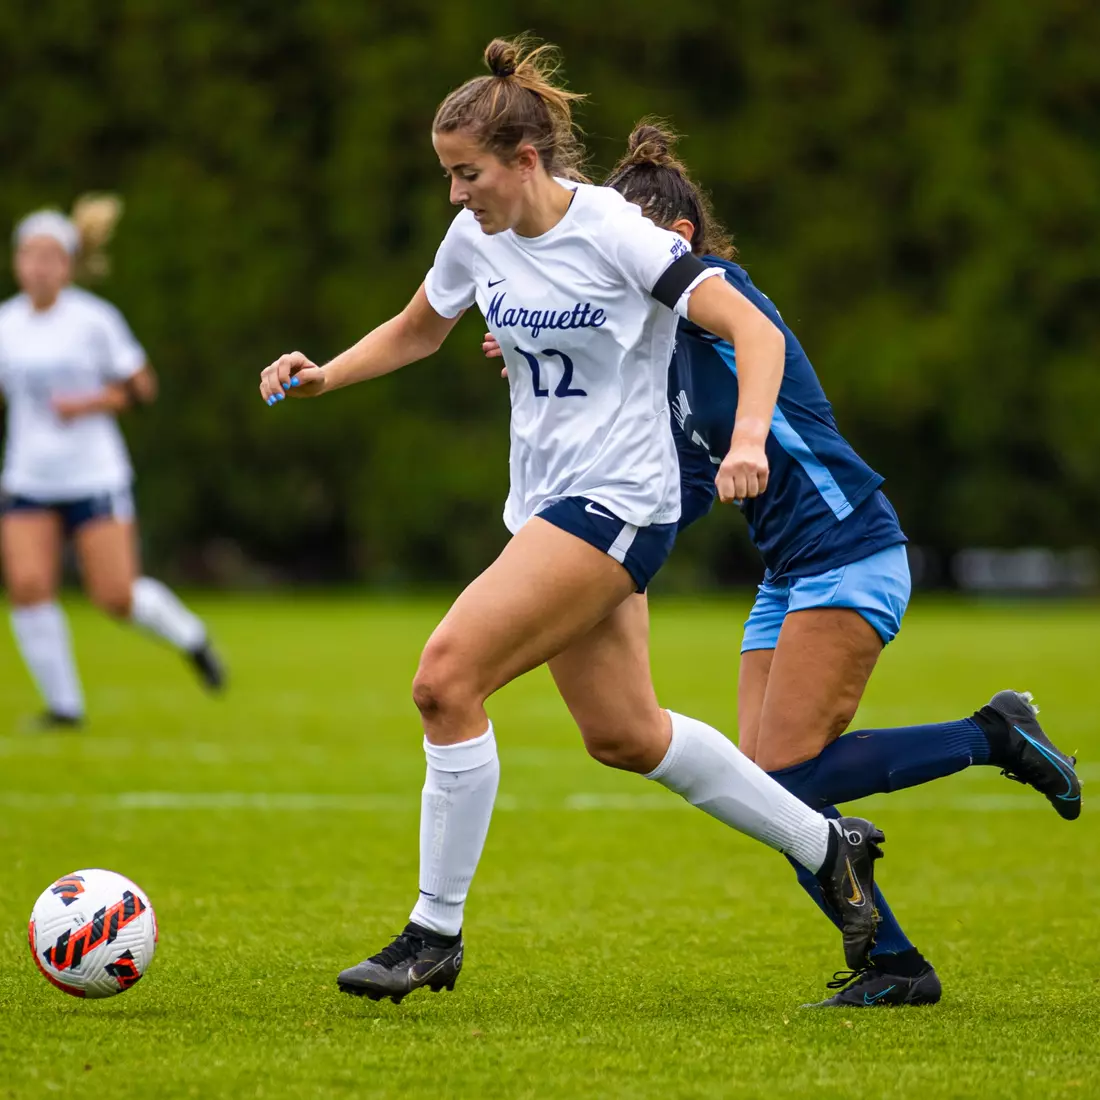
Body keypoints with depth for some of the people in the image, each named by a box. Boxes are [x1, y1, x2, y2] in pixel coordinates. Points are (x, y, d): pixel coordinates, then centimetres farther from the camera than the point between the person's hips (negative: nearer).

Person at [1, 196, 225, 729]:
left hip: (95, 476, -3)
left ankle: (187, 634, 26)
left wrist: (91, 403, -18)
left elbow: (141, 386, -2)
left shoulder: (93, 319, -7)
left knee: (116, 598, -6)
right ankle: (64, 703, 1)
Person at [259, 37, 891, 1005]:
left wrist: (749, 438, -34)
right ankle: (829, 846, 29)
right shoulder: (476, 239, 4)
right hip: (548, 503, 8)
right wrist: (323, 374, 6)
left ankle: (436, 933, -7)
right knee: (625, 737, 13)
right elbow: (417, 330, 23)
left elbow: (754, 329, -18)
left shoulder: (615, 235, -16)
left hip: (616, 503, -8)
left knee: (447, 677, -18)